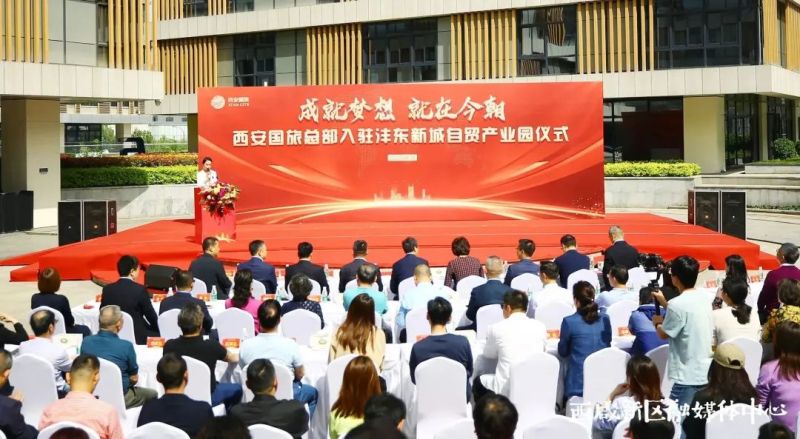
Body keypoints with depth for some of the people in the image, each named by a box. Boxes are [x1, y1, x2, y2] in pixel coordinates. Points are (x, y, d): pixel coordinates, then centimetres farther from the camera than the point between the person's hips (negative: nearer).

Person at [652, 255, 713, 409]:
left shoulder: (678, 304, -20)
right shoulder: (703, 298, 5)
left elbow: (664, 334, -8)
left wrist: (657, 322, 13)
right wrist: (664, 302, 28)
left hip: (688, 377, -8)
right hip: (706, 373, 8)